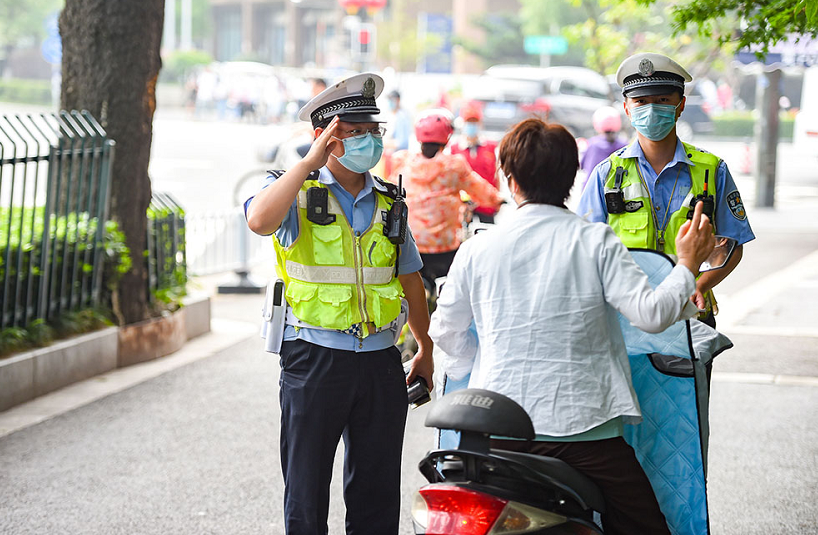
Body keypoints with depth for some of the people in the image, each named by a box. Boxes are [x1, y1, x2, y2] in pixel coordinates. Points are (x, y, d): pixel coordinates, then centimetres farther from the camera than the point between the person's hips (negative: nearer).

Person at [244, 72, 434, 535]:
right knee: (307, 495, 3)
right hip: (315, 359, -4)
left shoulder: (388, 201, 12)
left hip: (381, 361, 4)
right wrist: (312, 161, -24)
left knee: (378, 494, 9)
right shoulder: (297, 192, -3)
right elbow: (260, 220, -27)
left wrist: (425, 349, 24)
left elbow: (410, 277, 22)